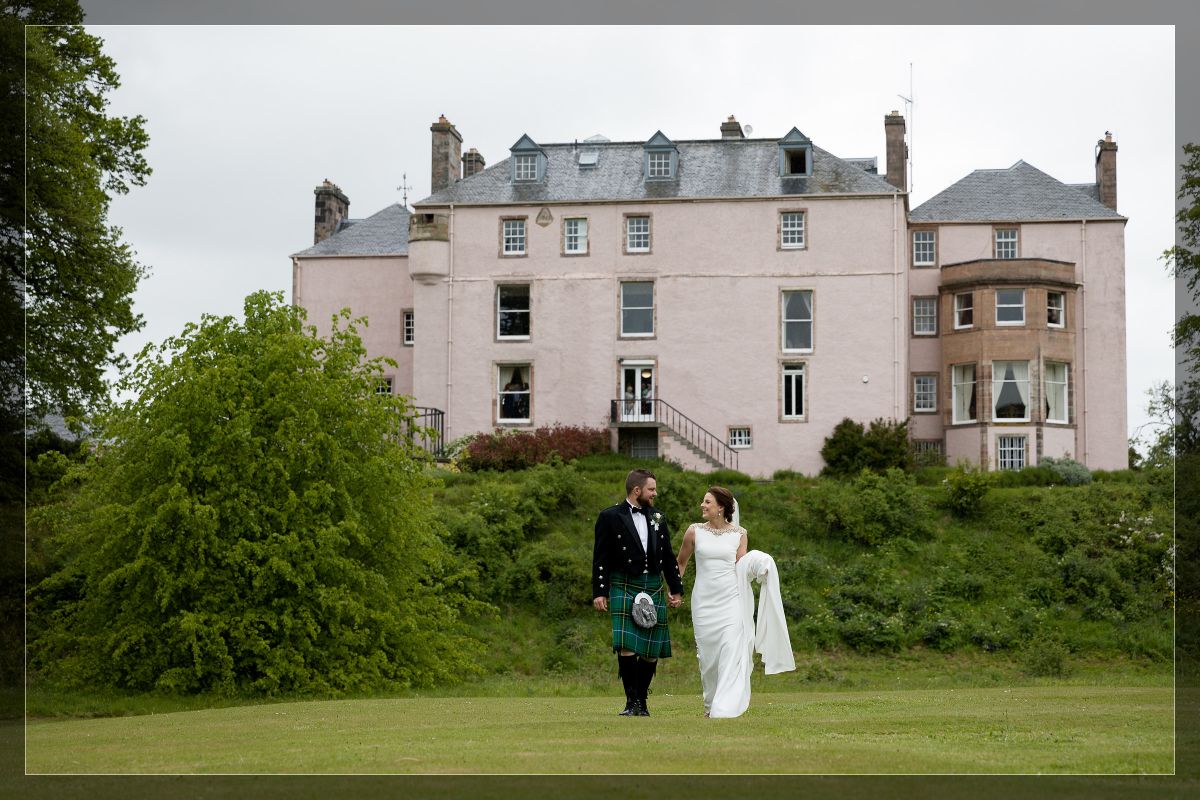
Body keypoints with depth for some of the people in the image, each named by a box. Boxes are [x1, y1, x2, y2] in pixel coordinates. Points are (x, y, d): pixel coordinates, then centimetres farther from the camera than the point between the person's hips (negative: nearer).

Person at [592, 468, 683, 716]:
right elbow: (600, 558, -3)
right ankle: (631, 701, -7)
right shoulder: (610, 517, -1)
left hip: (654, 590, 5)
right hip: (624, 589, -5)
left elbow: (669, 557, 21)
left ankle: (642, 701, 15)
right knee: (627, 647, -15)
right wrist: (599, 592, -9)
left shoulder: (657, 518, 15)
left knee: (652, 651, 4)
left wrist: (677, 589, 18)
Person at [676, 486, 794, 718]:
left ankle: (725, 707, -15)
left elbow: (740, 567, 5)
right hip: (704, 601, 1)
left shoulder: (739, 534, 4)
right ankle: (710, 703, 24)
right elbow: (681, 562, 14)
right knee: (708, 655, 5)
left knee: (732, 651, -14)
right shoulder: (695, 531, 3)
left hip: (731, 599, -1)